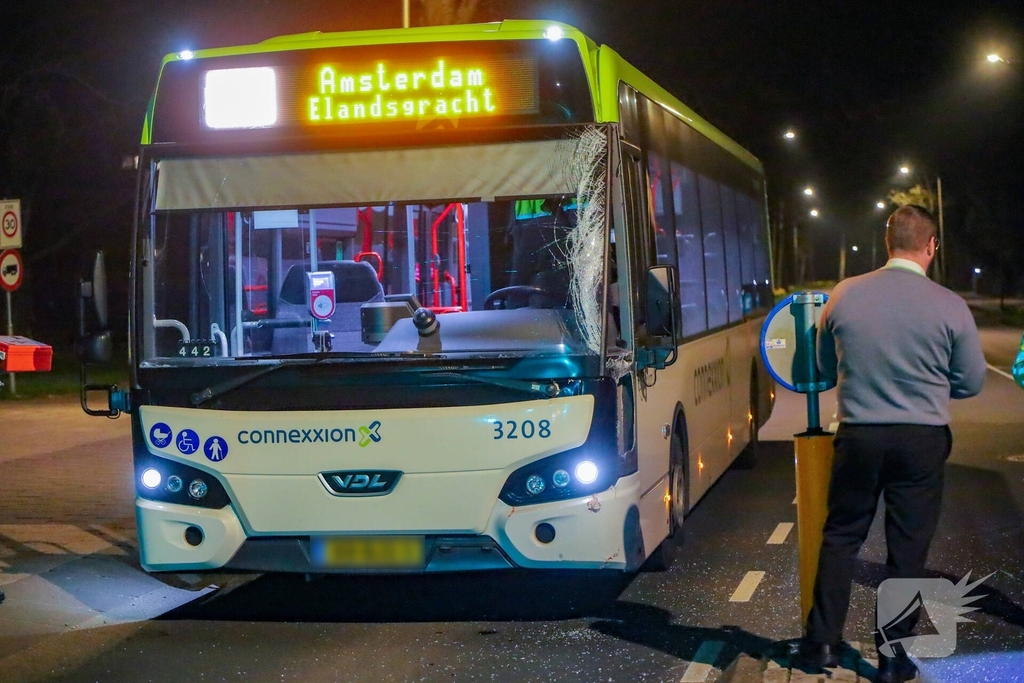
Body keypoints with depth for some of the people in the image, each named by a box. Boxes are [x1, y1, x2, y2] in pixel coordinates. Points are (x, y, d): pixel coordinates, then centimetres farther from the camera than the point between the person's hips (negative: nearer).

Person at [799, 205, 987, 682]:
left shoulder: (844, 296, -4)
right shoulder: (950, 308, -9)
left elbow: (826, 368, 10)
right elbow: (971, 382, 1)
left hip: (858, 436, 1)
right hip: (923, 441, -1)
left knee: (840, 538, 16)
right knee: (908, 548, 9)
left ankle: (822, 642, 19)